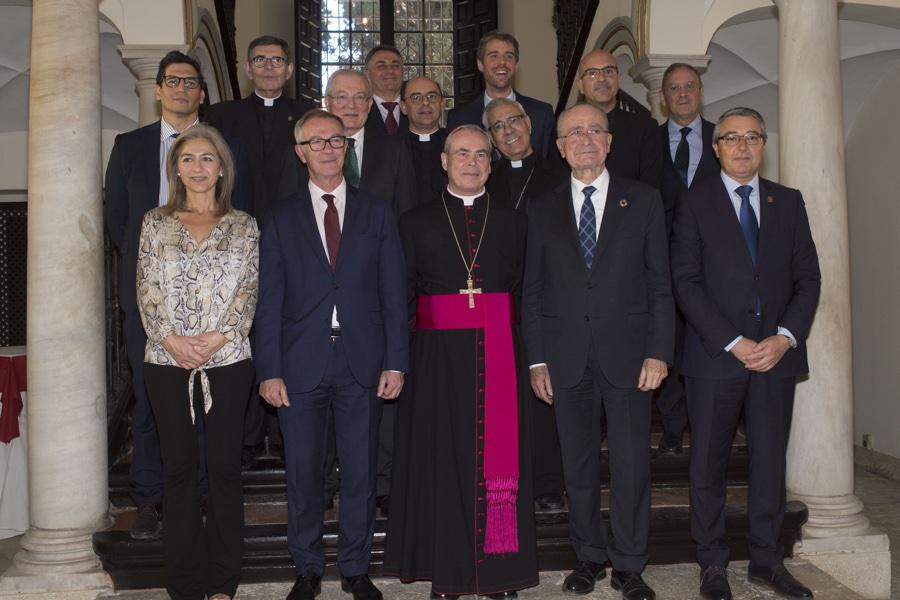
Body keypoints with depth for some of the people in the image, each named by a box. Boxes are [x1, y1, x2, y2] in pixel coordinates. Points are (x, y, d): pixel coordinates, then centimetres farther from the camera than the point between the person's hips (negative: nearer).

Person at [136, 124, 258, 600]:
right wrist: (171, 339, -10)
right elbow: (146, 290, 4)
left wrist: (217, 336, -13)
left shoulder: (243, 226, 7)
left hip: (227, 361, -1)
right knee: (178, 468, 5)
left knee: (225, 468, 4)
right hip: (167, 362, 1)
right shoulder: (155, 223, 10)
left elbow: (249, 290, 0)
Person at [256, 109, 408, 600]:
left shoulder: (376, 212, 8)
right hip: (300, 365, 0)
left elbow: (393, 293, 4)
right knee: (302, 474, 8)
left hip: (362, 365, 0)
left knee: (360, 473, 8)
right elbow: (269, 299, 2)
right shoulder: (282, 217, 7)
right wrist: (269, 370, -5)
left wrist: (395, 362, -3)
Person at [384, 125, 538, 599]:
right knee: (442, 459, 2)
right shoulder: (416, 223, 8)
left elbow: (526, 290, 6)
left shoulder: (512, 222, 11)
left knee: (500, 458, 2)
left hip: (499, 355, 1)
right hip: (440, 356, -1)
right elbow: (402, 293, 4)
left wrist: (534, 358, -2)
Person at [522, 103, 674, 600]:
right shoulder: (544, 210, 9)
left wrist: (658, 352, -5)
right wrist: (537, 359, 1)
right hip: (567, 359, 1)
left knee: (631, 464, 3)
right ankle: (590, 557, 25)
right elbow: (532, 292, 8)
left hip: (627, 354, -1)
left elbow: (660, 284, 3)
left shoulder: (643, 201, 6)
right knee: (578, 465, 9)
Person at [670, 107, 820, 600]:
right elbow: (686, 282, -7)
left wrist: (785, 337, -8)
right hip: (716, 355, -3)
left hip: (776, 353, 3)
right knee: (708, 464, 5)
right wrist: (733, 342, -14)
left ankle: (766, 560, 24)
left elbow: (808, 278, 8)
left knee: (770, 461, 10)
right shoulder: (694, 203, 1)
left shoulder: (788, 202, 11)